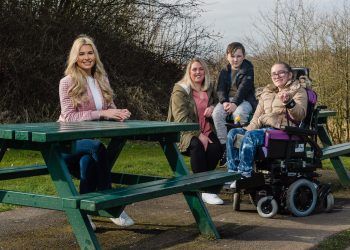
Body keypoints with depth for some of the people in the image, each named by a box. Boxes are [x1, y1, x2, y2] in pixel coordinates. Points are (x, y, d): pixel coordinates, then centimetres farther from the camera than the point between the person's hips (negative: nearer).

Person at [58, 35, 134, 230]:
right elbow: (68, 116, -16)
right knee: (98, 148, -34)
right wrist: (101, 113, -25)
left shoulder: (102, 80, 10)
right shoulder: (67, 82, -7)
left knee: (88, 161, -33)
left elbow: (111, 108, 11)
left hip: (88, 139, 4)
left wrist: (120, 113, -15)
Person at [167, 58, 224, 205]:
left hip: (206, 131, 4)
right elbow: (181, 118, -10)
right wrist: (199, 135, -21)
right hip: (186, 132, -4)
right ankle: (205, 191, -35)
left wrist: (213, 108, 3)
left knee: (216, 147, -29)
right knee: (197, 145, -37)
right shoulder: (180, 90, 0)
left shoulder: (209, 89, 16)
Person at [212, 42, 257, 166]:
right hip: (228, 99, 4)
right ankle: (224, 146, -26)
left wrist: (235, 103, -27)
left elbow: (243, 88, -14)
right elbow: (220, 89, 3)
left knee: (239, 113, -37)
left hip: (244, 100, -4)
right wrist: (224, 102, -19)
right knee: (217, 113, -28)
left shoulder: (248, 69, -1)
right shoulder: (224, 71, 13)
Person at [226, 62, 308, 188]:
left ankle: (244, 176, -32)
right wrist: (249, 128, 1)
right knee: (233, 133, -14)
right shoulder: (267, 92, 26)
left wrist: (289, 102, -29)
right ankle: (233, 172, -17)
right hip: (263, 128, 7)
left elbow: (300, 116, -10)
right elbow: (257, 116, 22)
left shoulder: (298, 91, 6)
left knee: (250, 136, -33)